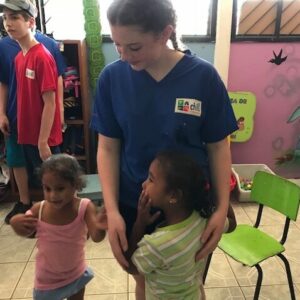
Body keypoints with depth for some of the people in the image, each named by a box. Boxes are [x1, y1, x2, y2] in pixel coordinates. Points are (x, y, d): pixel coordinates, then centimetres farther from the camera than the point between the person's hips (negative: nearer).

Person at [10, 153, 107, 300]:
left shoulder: (85, 207, -26)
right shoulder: (38, 210, -20)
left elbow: (96, 237, -36)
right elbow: (28, 233, -1)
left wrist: (100, 228, -58)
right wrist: (16, 223, -22)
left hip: (77, 275, 0)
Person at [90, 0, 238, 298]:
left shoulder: (203, 76, -13)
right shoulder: (111, 77, -10)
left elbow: (218, 147, -6)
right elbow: (108, 148, -6)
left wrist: (222, 207, -11)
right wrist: (112, 210, -13)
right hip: (133, 206, 1)